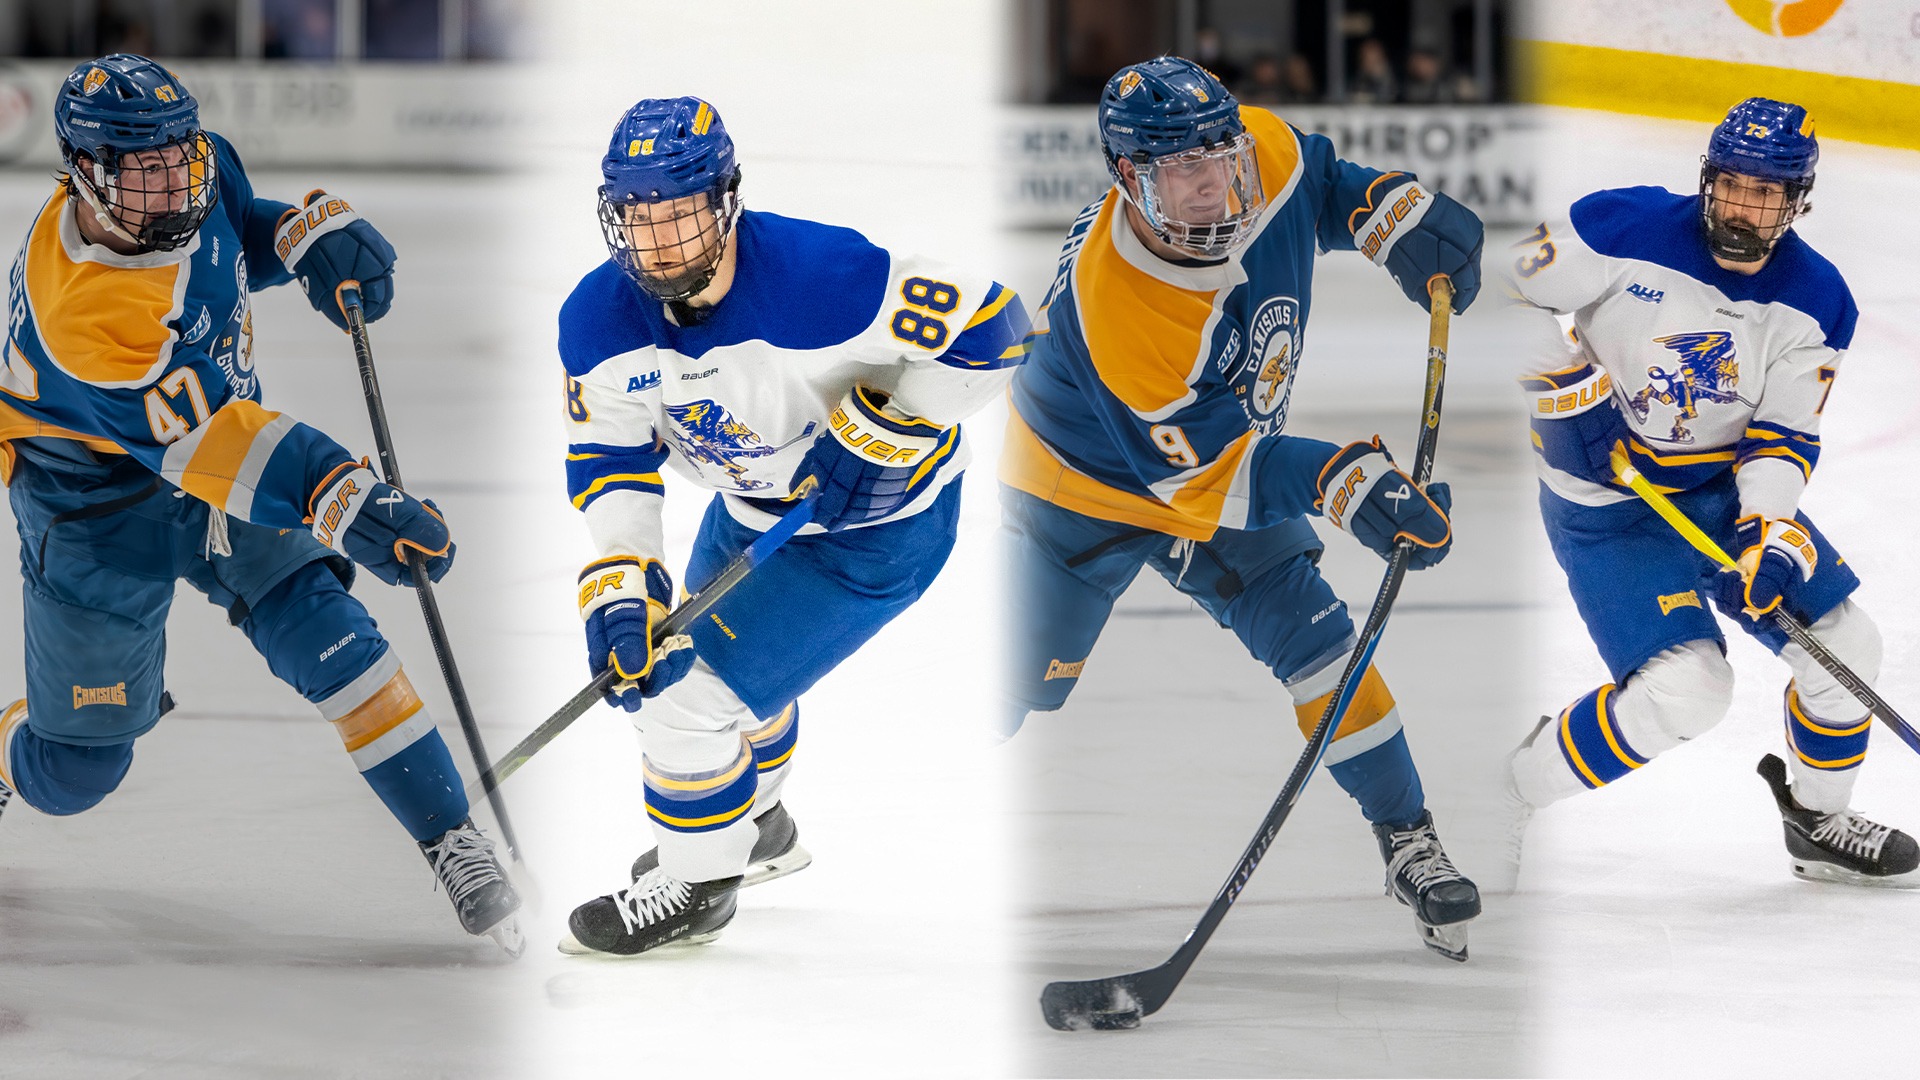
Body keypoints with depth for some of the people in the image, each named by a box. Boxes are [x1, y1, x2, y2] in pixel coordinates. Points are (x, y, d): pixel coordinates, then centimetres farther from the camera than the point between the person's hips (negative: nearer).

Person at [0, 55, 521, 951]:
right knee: (76, 770, 5)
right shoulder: (82, 306, -38)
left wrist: (313, 235, -9)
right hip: (99, 508, -5)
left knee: (319, 629, -16)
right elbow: (198, 441, -45)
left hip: (217, 462, 6)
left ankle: (451, 840, -12)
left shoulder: (198, 170, -15)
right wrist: (347, 505, -53)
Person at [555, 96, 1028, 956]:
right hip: (752, 511, 8)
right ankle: (757, 830, 58)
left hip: (881, 524, -8)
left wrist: (882, 432, -31)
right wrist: (621, 588, -24)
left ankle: (694, 885, 13)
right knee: (666, 650, 27)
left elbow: (986, 327, -31)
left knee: (694, 691, -13)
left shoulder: (817, 279, -36)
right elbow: (610, 461, -11)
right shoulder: (599, 320, -18)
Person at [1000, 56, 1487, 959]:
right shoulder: (1109, 304, -41)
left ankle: (1407, 840, 3)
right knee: (1025, 679, 1)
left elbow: (1320, 179, 4)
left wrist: (1401, 217, -13)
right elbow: (1203, 470, -36)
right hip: (1085, 484, -5)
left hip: (1231, 461, 5)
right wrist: (1340, 482, -45)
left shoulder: (1264, 157, -24)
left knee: (1315, 641, -7)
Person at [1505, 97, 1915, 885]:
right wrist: (1568, 385, -18)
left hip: (1724, 490, 6)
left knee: (1843, 642, 2)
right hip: (1607, 504, -5)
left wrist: (1772, 534, -23)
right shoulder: (1625, 229, -20)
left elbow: (1783, 437, -7)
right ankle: (1516, 788, -2)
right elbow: (1512, 292, -9)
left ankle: (1819, 823, 26)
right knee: (1685, 687, -20)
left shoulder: (1817, 303, -7)